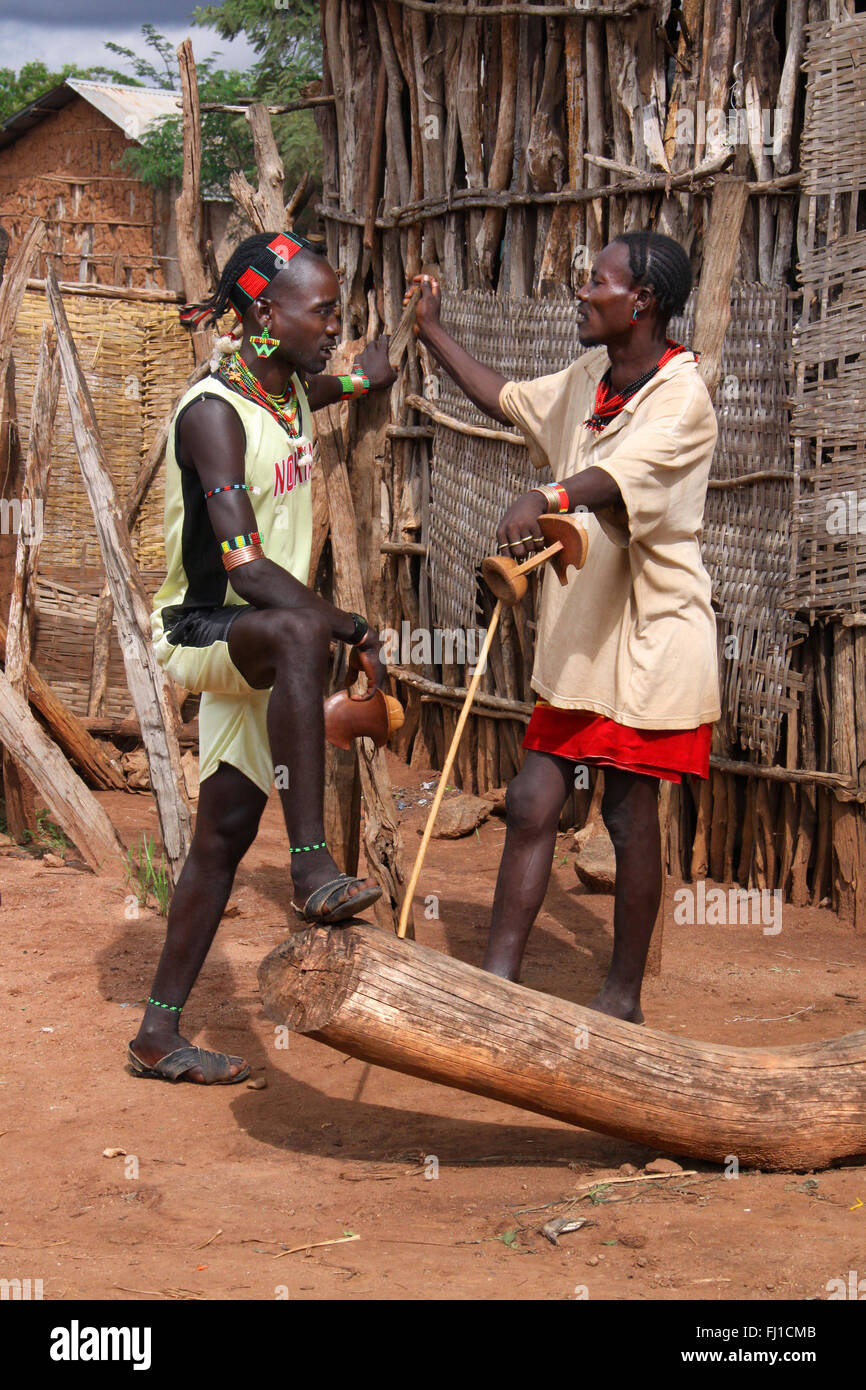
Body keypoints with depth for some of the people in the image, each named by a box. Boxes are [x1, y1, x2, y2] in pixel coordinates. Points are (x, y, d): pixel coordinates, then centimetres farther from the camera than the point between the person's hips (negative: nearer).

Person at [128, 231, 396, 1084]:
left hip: (254, 645, 9)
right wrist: (349, 628, -29)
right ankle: (312, 869, -43)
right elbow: (242, 564, -29)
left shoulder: (295, 391, 6)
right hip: (198, 630, -9)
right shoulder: (213, 413, -20)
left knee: (226, 832, 7)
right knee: (298, 633, -40)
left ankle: (159, 1034, 16)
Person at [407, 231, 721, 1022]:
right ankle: (499, 976, 7)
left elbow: (623, 474, -36)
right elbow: (507, 400, 30)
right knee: (532, 803, 3)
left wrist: (547, 500, -54)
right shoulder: (587, 381, 11)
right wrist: (433, 333, 30)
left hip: (652, 637, -8)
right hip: (580, 639, 8)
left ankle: (624, 996, 14)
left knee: (631, 815, 1)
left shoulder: (681, 396, -16)